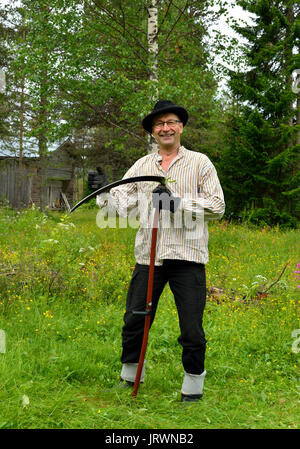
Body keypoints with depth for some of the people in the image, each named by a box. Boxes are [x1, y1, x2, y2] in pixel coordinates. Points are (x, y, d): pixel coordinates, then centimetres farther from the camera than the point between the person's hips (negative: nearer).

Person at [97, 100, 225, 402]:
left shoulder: (200, 163, 5)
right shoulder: (141, 166, 14)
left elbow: (217, 206, -3)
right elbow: (122, 202, 8)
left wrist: (177, 202, -13)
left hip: (187, 256, -3)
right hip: (149, 255, 3)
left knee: (191, 327, -1)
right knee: (134, 319, 9)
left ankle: (194, 379, 20)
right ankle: (130, 375, 30)